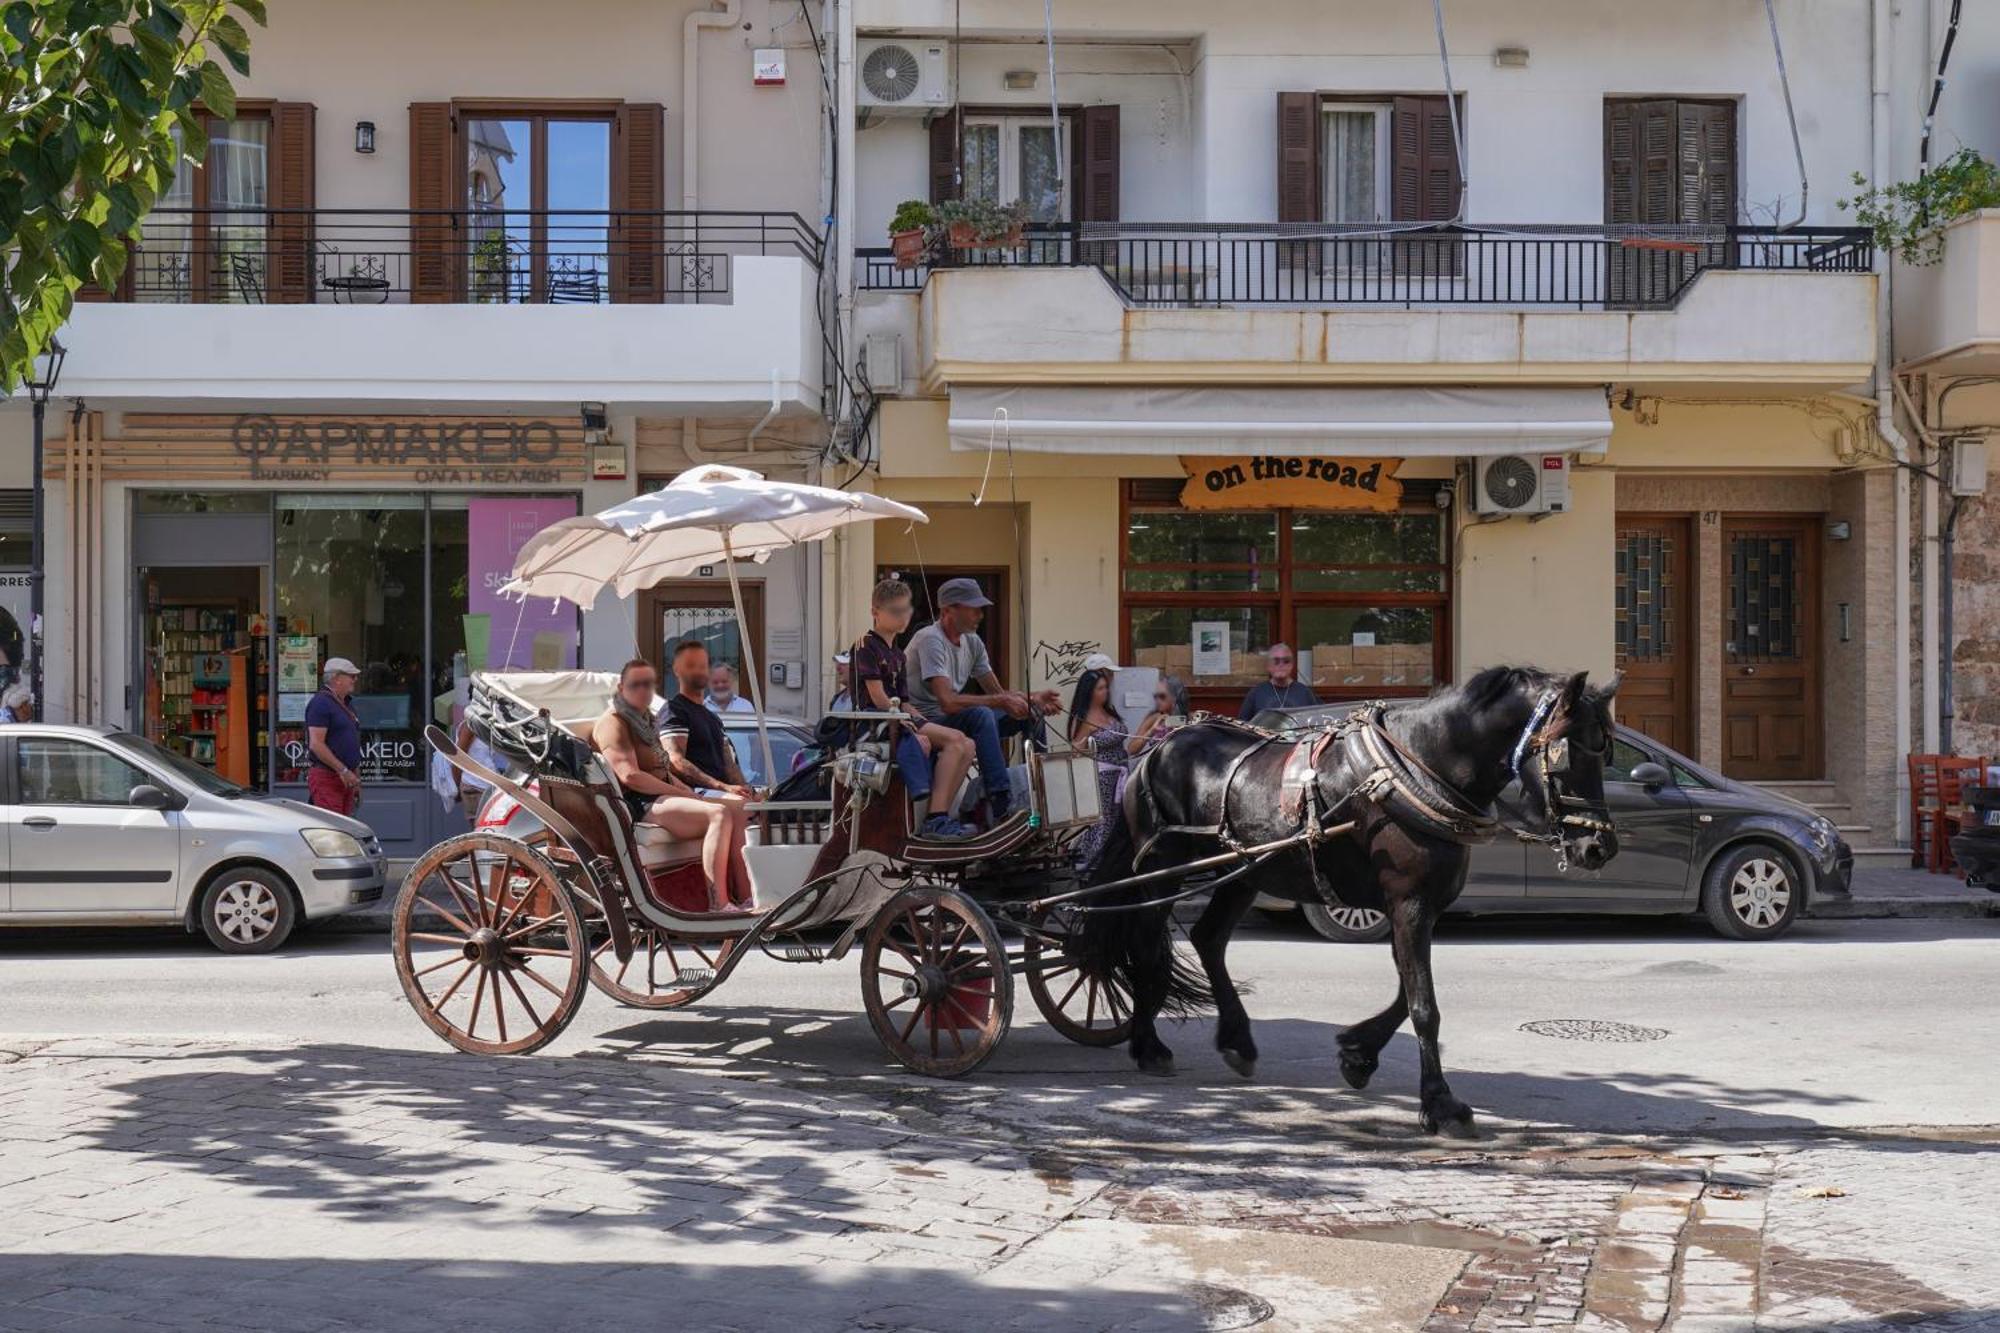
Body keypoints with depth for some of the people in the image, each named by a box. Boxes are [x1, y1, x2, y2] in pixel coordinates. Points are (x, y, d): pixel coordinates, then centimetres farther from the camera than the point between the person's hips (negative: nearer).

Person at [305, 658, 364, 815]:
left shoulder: (347, 706, 20)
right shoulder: (321, 703, -10)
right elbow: (316, 744, -18)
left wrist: (356, 781, 22)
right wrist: (343, 770, -20)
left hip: (346, 779, 9)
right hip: (325, 778, -9)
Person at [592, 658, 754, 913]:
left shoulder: (645, 720, 24)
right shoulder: (613, 724, -6)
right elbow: (629, 775, -18)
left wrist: (690, 793, 7)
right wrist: (681, 794, -15)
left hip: (663, 795, 10)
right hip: (639, 806, -10)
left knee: (736, 812, -6)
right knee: (719, 814, -28)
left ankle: (745, 899, -15)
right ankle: (719, 904, -36)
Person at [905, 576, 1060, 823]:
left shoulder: (972, 642, 7)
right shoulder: (931, 640, -20)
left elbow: (998, 692, 10)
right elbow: (947, 702, -30)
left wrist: (1034, 700, -9)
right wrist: (1002, 701, -27)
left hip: (951, 718, 9)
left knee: (1031, 712, 2)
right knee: (981, 715, -35)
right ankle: (1001, 809, -37)